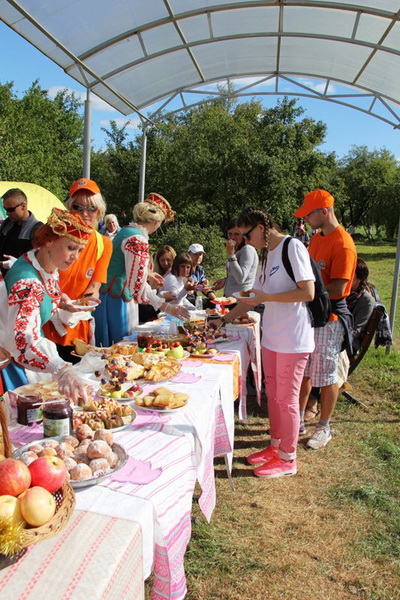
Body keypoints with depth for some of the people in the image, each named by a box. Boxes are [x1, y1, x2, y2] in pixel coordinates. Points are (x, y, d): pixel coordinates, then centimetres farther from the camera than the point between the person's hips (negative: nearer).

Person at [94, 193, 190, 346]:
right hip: (118, 300, -10)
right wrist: (166, 307, -19)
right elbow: (137, 285, -22)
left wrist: (147, 275, 32)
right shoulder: (138, 241, -19)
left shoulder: (125, 231, 11)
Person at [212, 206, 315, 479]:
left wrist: (266, 297, -14)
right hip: (272, 336, 8)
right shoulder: (267, 254, 14)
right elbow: (256, 296, 19)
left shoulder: (293, 247, -12)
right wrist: (223, 319, 17)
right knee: (273, 394, 15)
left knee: (286, 398, 2)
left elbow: (308, 293, -19)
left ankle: (287, 459, 18)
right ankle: (275, 445, 32)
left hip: (293, 338, -8)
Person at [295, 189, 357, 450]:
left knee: (326, 376, 5)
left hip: (329, 318, -8)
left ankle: (324, 428, 22)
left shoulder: (343, 244, -18)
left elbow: (337, 289, -23)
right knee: (303, 371, 16)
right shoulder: (317, 239, 11)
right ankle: (299, 419, 30)